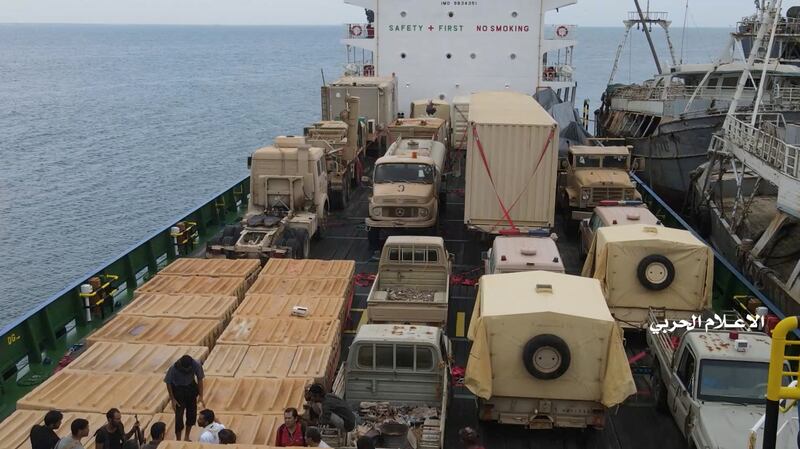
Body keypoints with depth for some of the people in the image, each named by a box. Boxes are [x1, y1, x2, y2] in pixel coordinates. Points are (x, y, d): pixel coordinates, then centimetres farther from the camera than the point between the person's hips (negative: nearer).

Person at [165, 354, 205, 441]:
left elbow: (199, 379, -9)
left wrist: (200, 396, -9)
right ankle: (178, 440, 13)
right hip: (178, 390, -3)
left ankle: (186, 438, 30)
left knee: (192, 414, 9)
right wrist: (172, 399, -12)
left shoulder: (197, 365, -26)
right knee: (179, 415, -4)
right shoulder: (173, 368, -31)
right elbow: (168, 383, -14)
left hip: (191, 389, 3)